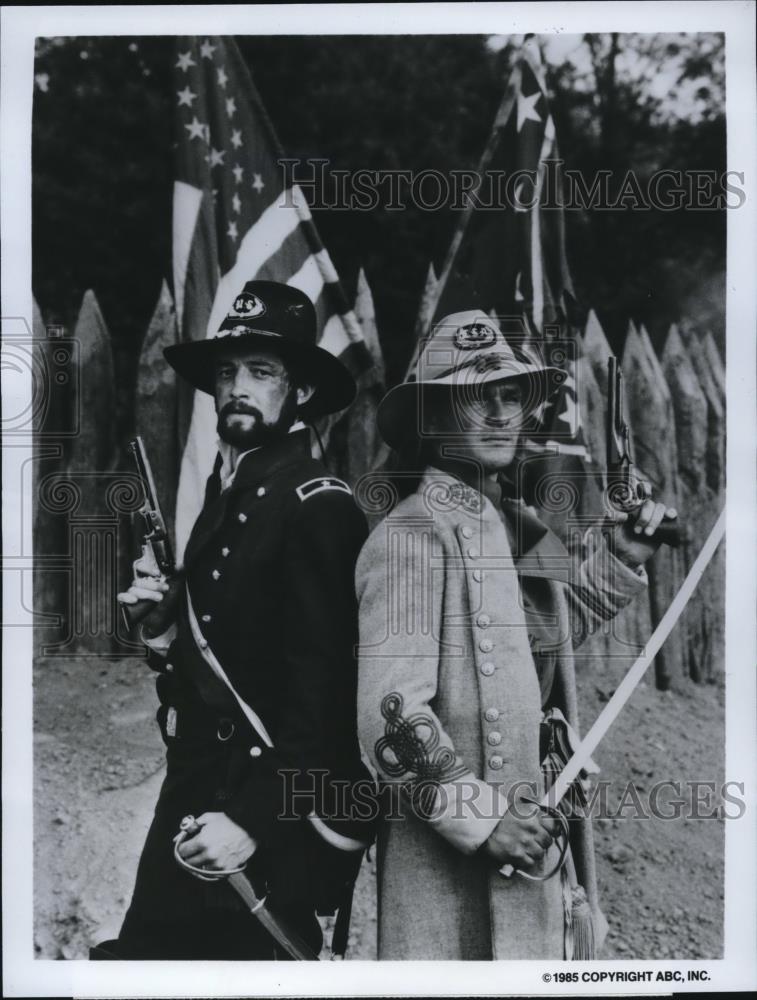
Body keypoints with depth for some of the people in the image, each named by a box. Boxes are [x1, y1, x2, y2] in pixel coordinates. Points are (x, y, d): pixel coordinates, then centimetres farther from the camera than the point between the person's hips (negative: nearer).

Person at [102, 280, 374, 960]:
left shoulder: (318, 507, -17)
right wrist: (165, 627, -3)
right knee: (143, 952, 16)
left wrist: (254, 818, -20)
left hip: (279, 829, -7)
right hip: (197, 796, 8)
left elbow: (322, 691, -20)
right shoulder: (227, 496, 9)